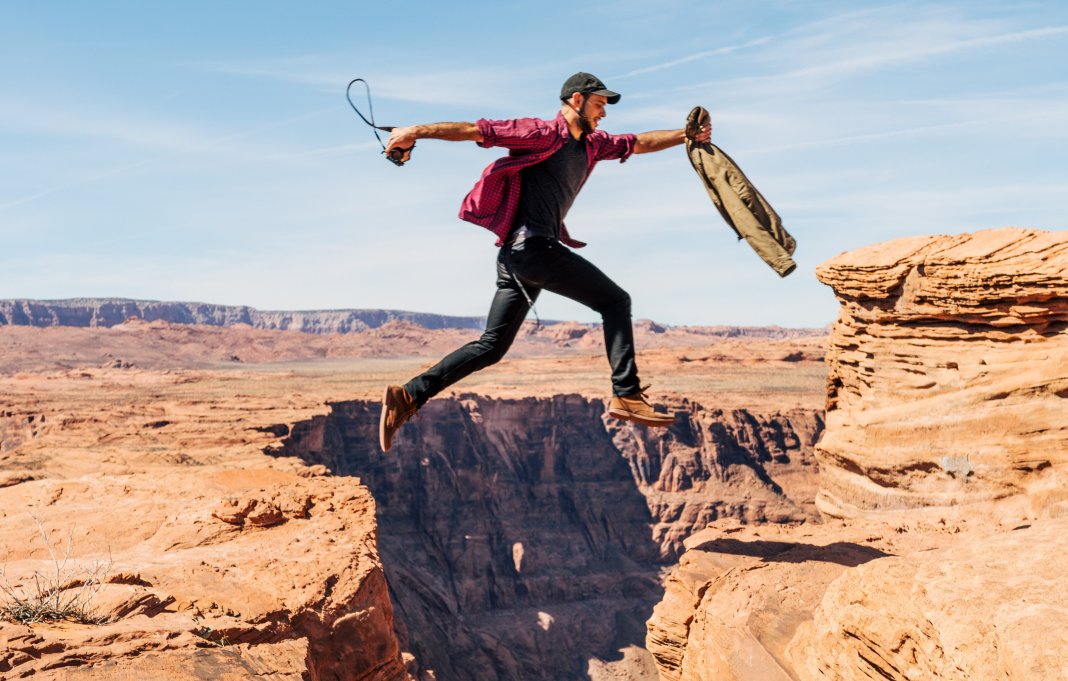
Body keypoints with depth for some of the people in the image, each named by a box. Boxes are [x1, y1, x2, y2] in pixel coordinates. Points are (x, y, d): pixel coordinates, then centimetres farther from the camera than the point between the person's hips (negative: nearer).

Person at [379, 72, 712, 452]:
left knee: (492, 346, 7)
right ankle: (627, 395, -8)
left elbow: (640, 143, 32)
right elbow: (477, 131, -8)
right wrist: (416, 132, -14)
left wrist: (688, 135, 27)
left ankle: (408, 396, 4)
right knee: (615, 300, -3)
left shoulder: (592, 144, 23)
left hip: (517, 256, 9)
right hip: (532, 245, -9)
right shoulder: (542, 134, -3)